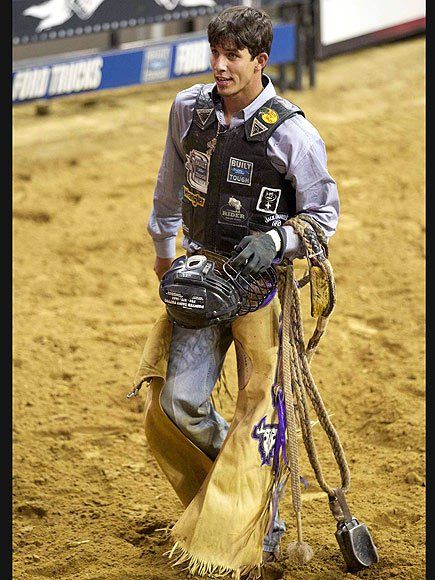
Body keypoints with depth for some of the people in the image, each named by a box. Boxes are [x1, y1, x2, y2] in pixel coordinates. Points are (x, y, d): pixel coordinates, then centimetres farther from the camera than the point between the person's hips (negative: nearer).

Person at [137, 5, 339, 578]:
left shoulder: (293, 134, -16)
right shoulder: (188, 109, -1)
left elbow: (325, 213, -4)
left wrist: (275, 239, -22)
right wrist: (163, 246, 28)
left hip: (265, 276, -4)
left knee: (258, 407, -1)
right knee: (178, 401, -1)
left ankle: (252, 527, 14)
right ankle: (237, 483, 26)